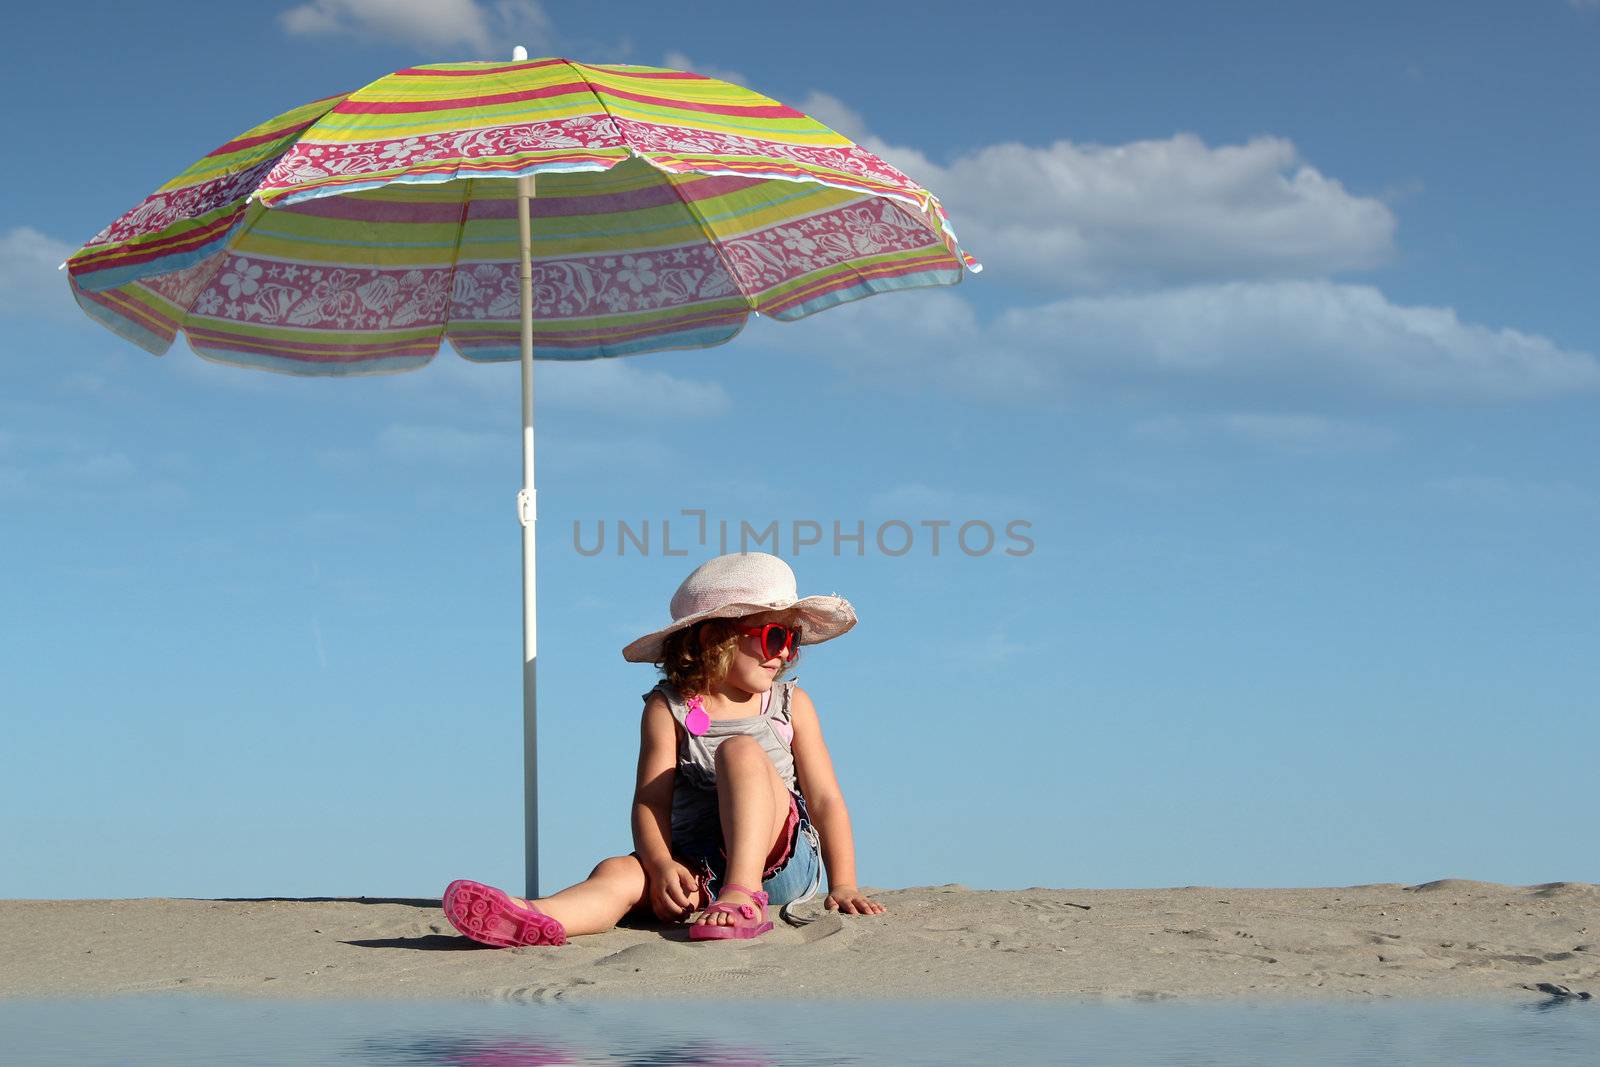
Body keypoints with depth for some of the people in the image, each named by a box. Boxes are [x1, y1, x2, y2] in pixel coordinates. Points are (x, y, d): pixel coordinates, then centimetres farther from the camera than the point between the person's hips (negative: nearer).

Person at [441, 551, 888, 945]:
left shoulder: (792, 705, 9)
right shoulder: (669, 709, 5)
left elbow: (825, 799, 8)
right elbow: (650, 801, -5)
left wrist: (842, 885, -3)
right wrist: (662, 865, -24)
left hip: (781, 859, 0)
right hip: (697, 870, 0)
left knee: (740, 749, -23)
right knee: (621, 872, -30)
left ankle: (743, 895, -38)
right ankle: (535, 919, -62)